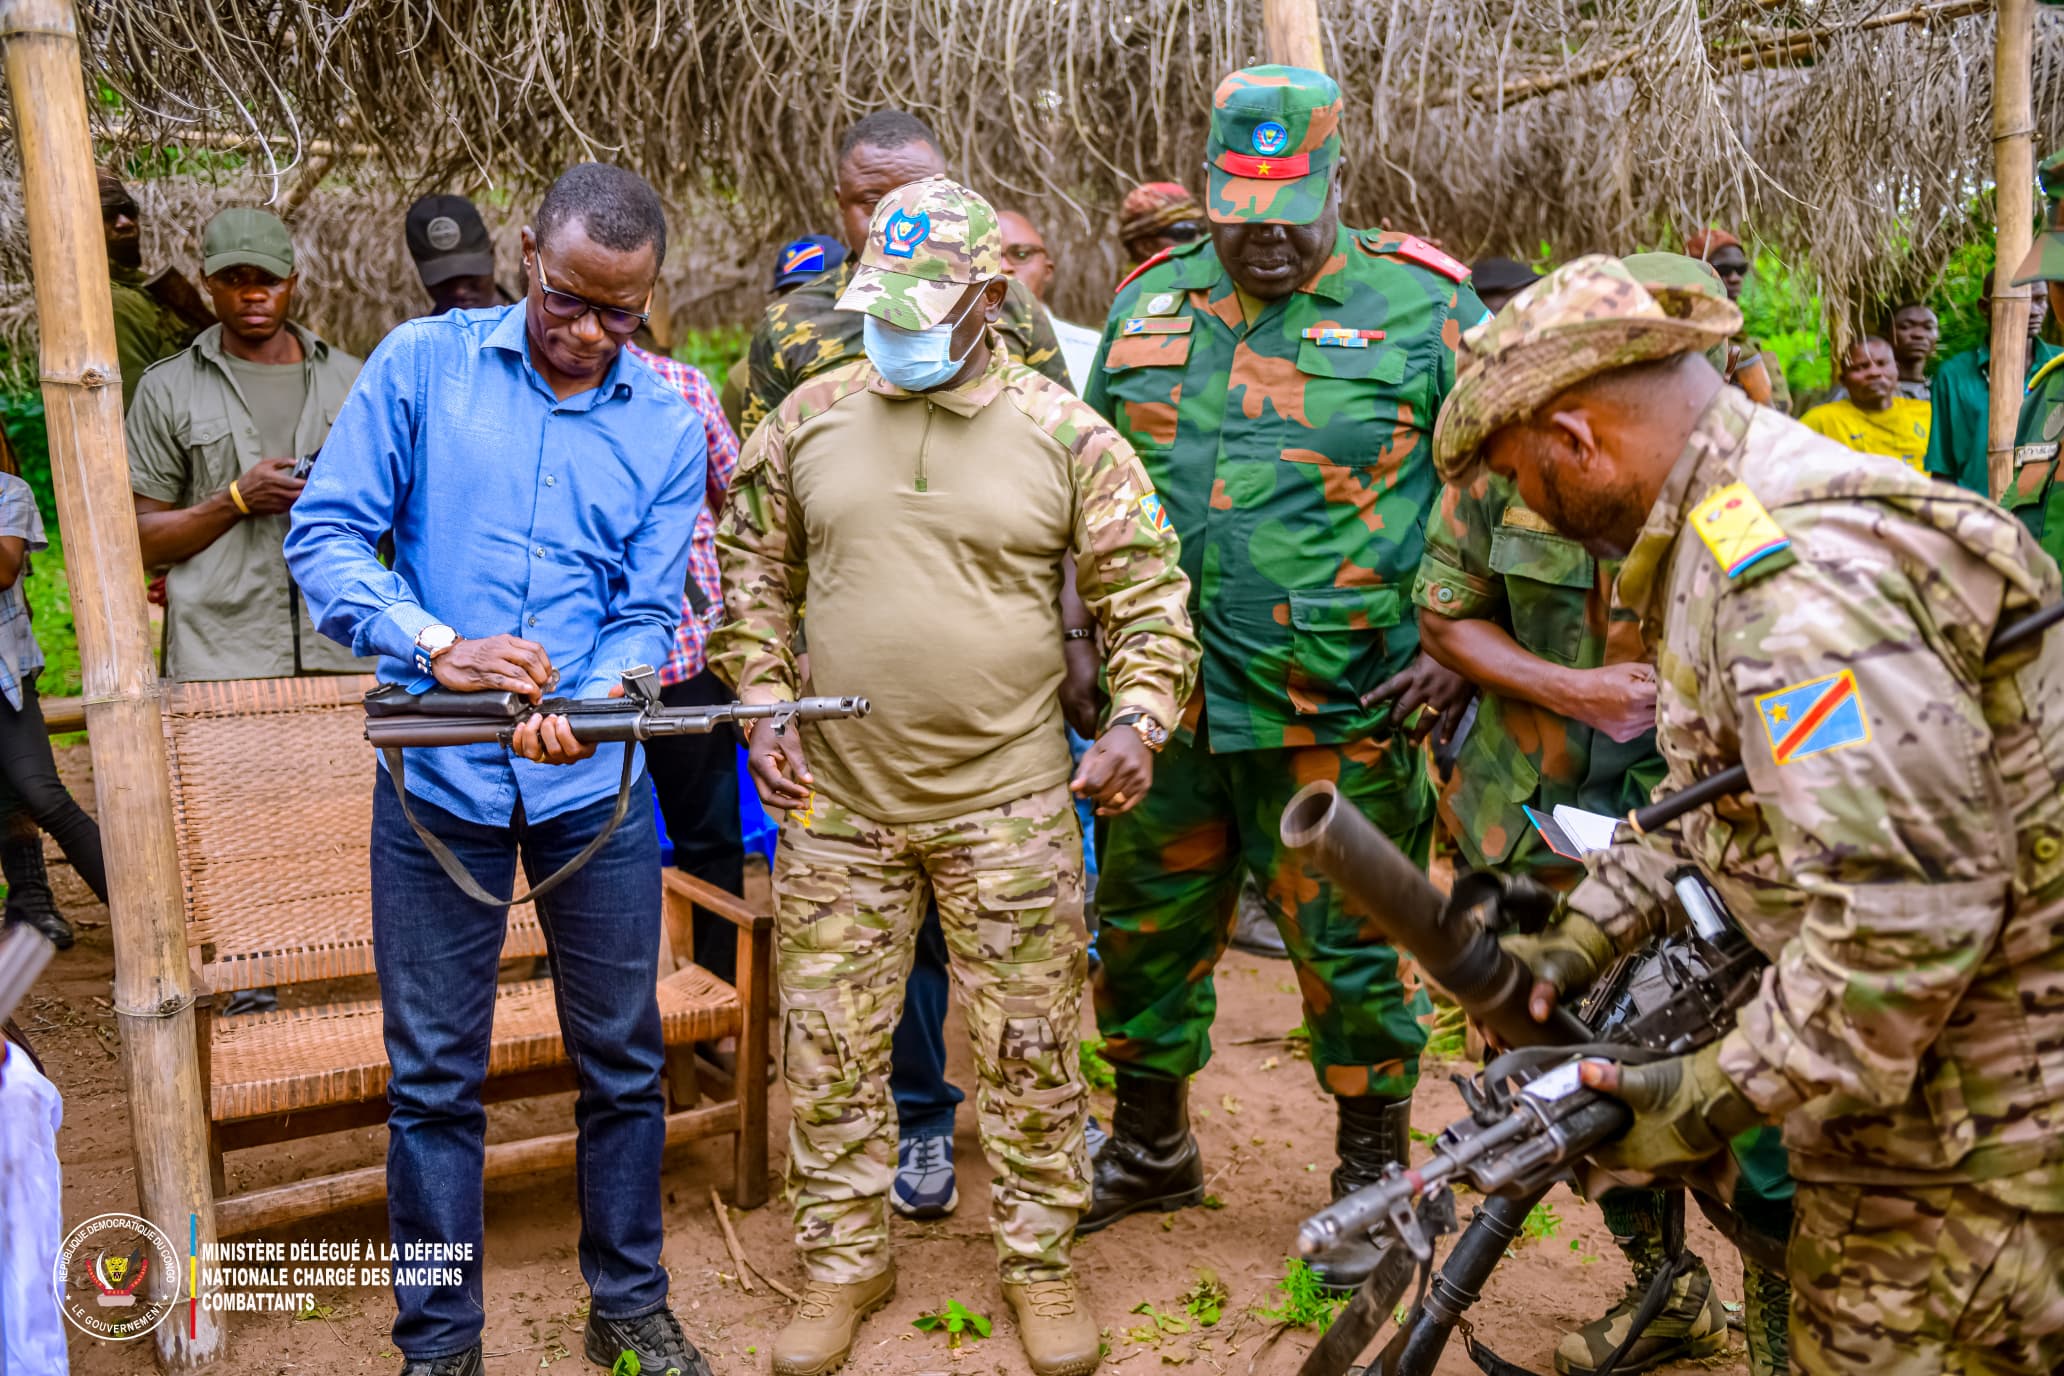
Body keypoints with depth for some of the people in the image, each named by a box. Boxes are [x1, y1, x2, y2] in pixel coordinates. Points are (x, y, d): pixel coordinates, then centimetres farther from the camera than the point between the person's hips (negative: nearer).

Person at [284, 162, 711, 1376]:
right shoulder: (423, 363, -2)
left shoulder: (668, 424, 2)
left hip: (595, 781, 2)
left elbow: (649, 613, -1)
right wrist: (437, 648, -22)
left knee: (624, 1058, 12)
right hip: (438, 775, -1)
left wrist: (589, 706, -22)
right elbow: (329, 533, -5)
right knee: (435, 1075, 9)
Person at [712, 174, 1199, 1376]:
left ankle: (1041, 1260, 30)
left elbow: (1148, 591, 1)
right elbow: (753, 577, 12)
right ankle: (847, 1261, 31)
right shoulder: (811, 419, 4)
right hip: (836, 797, 2)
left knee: (1029, 1049, 9)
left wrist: (1139, 722, -12)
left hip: (1011, 806, -2)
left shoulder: (1064, 433, -2)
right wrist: (765, 709, 2)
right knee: (829, 1046, 11)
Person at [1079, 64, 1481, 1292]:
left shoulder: (1424, 309, -3)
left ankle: (1374, 1175, 28)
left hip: (1340, 718, -4)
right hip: (1165, 702, 4)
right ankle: (1151, 1145, 37)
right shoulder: (1148, 306, 9)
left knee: (1350, 950, 6)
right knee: (1146, 929, 15)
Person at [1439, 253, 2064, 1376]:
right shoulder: (1730, 528, 7)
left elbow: (1906, 909, -32)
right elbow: (1720, 794, 16)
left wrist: (1717, 1098, -22)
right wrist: (1586, 934, 6)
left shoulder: (1796, 570, -28)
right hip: (1906, 1044, 10)